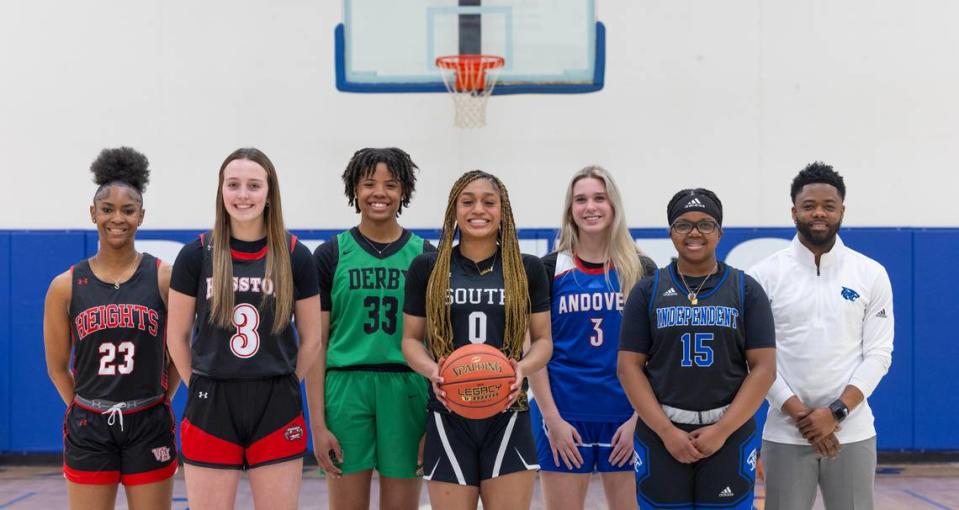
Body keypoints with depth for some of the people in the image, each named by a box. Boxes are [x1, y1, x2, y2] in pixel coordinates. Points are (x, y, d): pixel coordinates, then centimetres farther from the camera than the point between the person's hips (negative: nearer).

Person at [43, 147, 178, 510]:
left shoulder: (164, 278, -3)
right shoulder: (66, 286, 0)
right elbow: (57, 364, 8)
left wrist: (154, 402, 4)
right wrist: (88, 410, 6)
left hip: (150, 427, -1)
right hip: (88, 429, 1)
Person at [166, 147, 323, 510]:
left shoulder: (295, 256, 0)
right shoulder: (196, 254, -2)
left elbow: (311, 339, 7)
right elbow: (177, 336, 5)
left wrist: (282, 386, 7)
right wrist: (203, 389, 6)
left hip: (277, 408, 1)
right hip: (211, 407, 0)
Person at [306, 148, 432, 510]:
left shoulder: (425, 256, 8)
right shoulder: (331, 255, 5)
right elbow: (316, 344, 3)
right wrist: (317, 423, -4)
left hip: (407, 391, 1)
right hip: (346, 388, -1)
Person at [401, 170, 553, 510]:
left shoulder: (528, 269, 5)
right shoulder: (427, 268, 3)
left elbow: (543, 340, 9)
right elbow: (411, 339, 7)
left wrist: (523, 368, -13)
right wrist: (431, 369, -14)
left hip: (507, 415, 1)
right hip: (448, 415, 0)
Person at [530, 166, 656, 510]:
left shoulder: (642, 270, 4)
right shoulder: (550, 269, 1)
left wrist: (640, 416, -3)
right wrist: (552, 418, -7)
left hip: (626, 412, 1)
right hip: (565, 412, -1)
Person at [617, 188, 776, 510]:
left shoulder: (747, 290, 4)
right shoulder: (647, 291, 5)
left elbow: (764, 368, -2)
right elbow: (629, 366, 0)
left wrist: (722, 430, -11)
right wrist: (666, 431, -10)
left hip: (730, 433, 0)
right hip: (661, 435, 0)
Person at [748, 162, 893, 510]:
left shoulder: (872, 274, 3)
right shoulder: (765, 275, 0)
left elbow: (878, 354, 0)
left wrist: (836, 413, -11)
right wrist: (799, 414, -12)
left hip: (853, 433, 1)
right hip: (785, 435, -1)